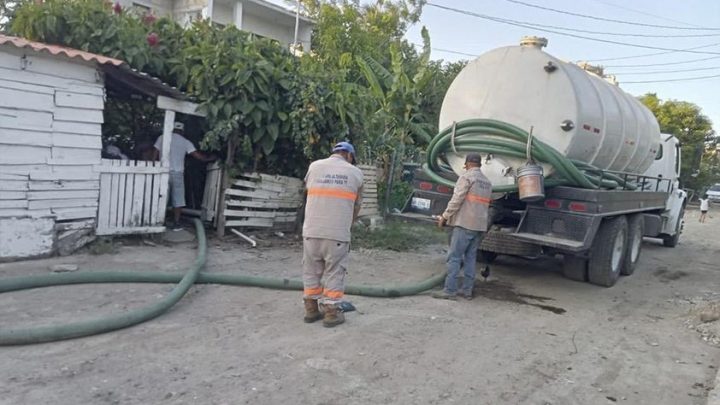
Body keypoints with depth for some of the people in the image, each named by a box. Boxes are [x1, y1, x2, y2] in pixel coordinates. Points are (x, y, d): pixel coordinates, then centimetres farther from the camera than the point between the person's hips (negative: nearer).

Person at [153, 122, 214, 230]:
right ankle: (176, 223, 4)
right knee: (178, 199, 5)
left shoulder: (162, 138, 6)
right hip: (177, 173, -2)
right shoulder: (185, 142, 2)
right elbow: (198, 156, 0)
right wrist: (211, 158, 13)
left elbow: (155, 155, 4)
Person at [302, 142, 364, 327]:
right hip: (338, 232, -2)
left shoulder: (314, 166, 10)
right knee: (334, 273, 7)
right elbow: (357, 205, 12)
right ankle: (331, 313, 11)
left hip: (311, 230, 3)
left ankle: (311, 310, 22)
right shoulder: (355, 172, 7)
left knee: (311, 271, 14)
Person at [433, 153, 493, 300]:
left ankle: (449, 290, -8)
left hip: (465, 223, -8)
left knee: (454, 257, -6)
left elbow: (456, 200, -12)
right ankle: (467, 290, 12)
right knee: (470, 257, 11)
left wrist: (444, 217, -6)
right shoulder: (487, 182, 19)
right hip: (480, 225, 8)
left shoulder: (467, 177, -5)